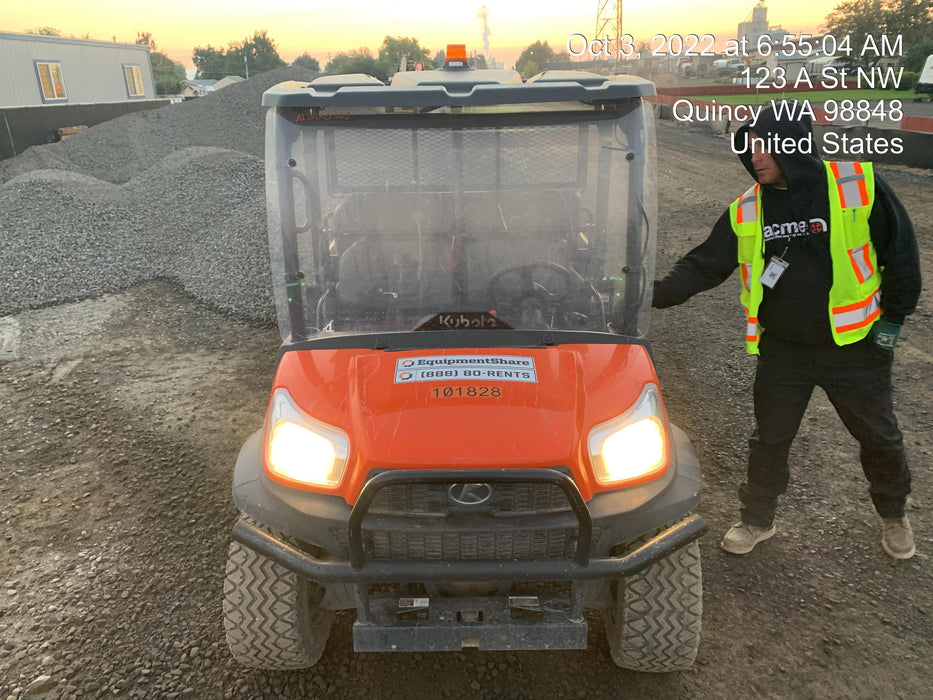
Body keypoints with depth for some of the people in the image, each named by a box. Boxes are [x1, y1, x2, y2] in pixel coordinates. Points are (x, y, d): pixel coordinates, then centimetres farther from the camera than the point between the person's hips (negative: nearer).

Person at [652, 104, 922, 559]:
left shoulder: (858, 185, -12)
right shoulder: (746, 211, -3)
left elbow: (901, 253, -4)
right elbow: (705, 265, -2)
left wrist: (892, 320, -3)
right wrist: (658, 294, -16)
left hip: (854, 346, -1)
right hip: (782, 351, 2)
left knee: (879, 436, 16)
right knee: (769, 440, 11)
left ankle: (894, 515, 44)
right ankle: (757, 520, 33)